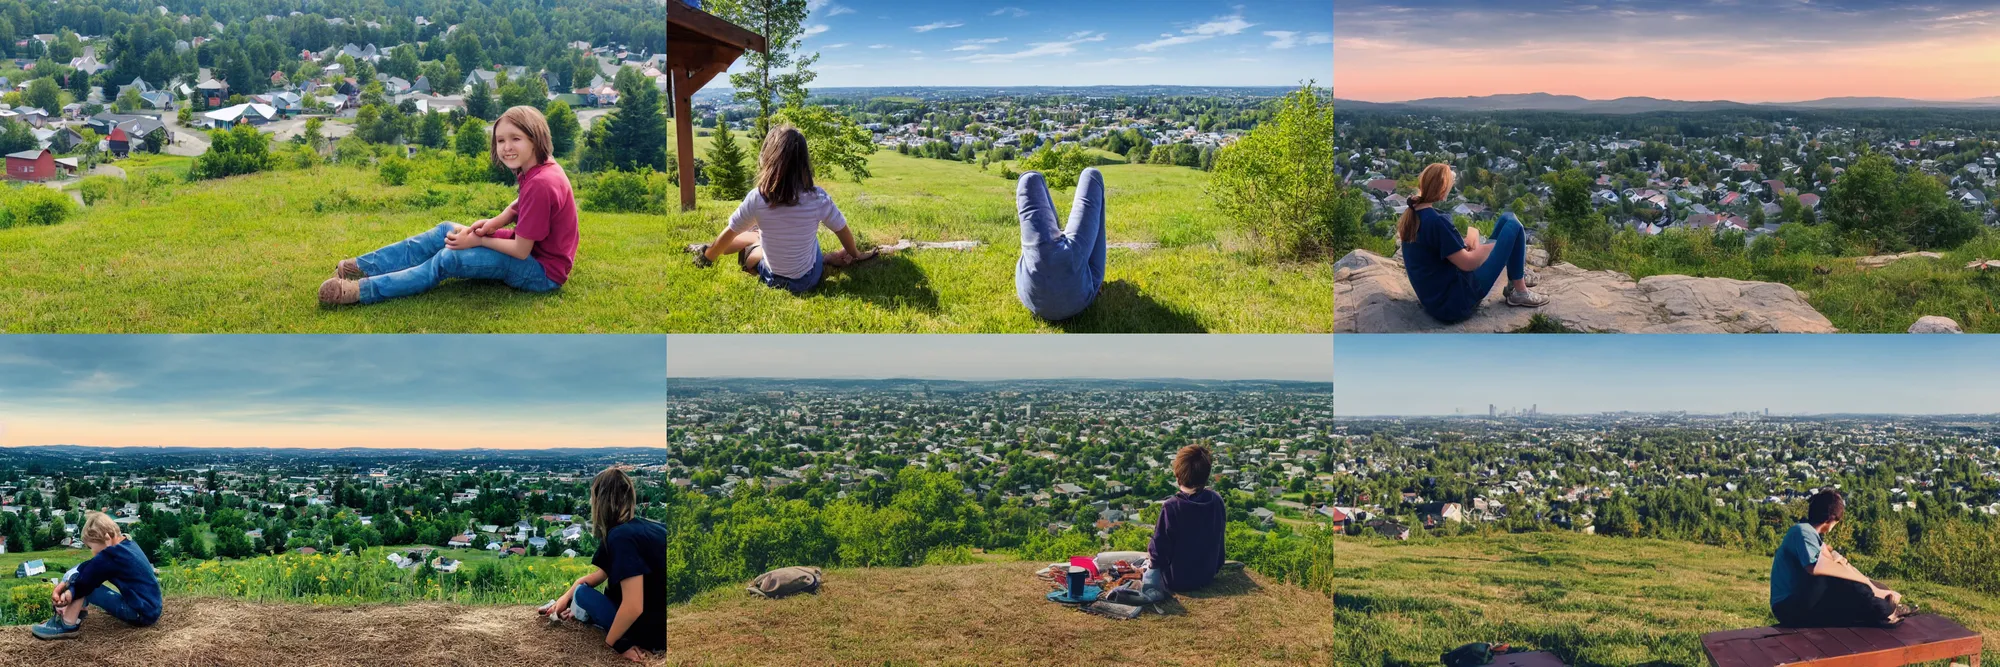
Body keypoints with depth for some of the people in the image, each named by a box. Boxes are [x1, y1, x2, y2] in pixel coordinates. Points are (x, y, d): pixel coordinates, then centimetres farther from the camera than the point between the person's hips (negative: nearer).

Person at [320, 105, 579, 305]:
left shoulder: (541, 183, -29)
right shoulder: (537, 169, 1)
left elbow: (521, 251, -25)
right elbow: (520, 204, 21)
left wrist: (478, 240, -10)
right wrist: (495, 223, 0)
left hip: (543, 271, -10)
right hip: (529, 248, 10)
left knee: (449, 259, -15)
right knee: (446, 231, 7)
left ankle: (362, 290, -15)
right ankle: (362, 267, 6)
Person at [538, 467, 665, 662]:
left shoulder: (621, 535, -19)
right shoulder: (643, 526, 8)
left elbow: (633, 606, -24)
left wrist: (610, 642, -9)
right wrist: (566, 596, 24)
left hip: (654, 632, -8)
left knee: (583, 594, 6)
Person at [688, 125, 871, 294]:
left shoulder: (757, 198, -18)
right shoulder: (817, 198, -17)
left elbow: (729, 234, -4)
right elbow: (843, 231, -2)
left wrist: (706, 259, 13)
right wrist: (856, 256, 19)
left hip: (773, 279, 0)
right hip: (809, 279, 0)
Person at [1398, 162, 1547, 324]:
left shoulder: (1410, 215, 4)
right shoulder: (1436, 221, -25)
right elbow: (1468, 263, -19)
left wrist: (1463, 244, 5)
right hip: (1457, 303, -10)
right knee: (1513, 226, -2)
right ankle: (1519, 292, 9)